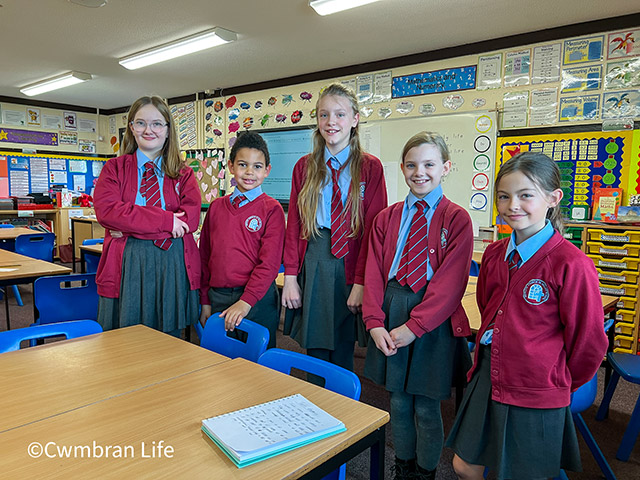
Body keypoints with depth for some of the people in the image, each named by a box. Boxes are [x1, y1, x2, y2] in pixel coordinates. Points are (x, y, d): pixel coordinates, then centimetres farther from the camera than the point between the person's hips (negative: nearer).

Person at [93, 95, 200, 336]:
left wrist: (130, 226, -11)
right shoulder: (115, 168, 10)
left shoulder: (184, 174, 10)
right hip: (127, 266, 0)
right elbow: (106, 209, -7)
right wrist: (164, 220, -15)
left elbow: (190, 217, -6)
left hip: (173, 268, 1)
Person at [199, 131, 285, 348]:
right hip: (218, 299, 4)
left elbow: (269, 263, -12)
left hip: (257, 300, -4)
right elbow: (205, 255, 12)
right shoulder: (216, 206, 8)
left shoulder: (272, 209, -6)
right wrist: (205, 301, 10)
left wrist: (245, 302, -19)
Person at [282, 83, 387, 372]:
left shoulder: (370, 168, 0)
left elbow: (373, 229, -5)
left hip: (349, 265, -2)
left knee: (341, 357, 7)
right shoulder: (304, 167, 9)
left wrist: (360, 283, -11)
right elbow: (293, 224, 5)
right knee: (314, 352, 10)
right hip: (311, 265, 3)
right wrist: (290, 276, -3)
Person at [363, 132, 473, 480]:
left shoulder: (456, 219, -5)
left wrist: (414, 327, -15)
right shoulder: (387, 218, 6)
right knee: (398, 401, 15)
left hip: (434, 320, -3)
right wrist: (375, 322, -9)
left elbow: (450, 282, -11)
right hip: (391, 317, 3)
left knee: (426, 408, 9)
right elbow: (373, 273, 2)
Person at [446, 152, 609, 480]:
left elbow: (588, 342, -10)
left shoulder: (571, 264, -19)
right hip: (486, 379, 6)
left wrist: (561, 382, 4)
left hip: (534, 397, -6)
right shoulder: (494, 254, 2)